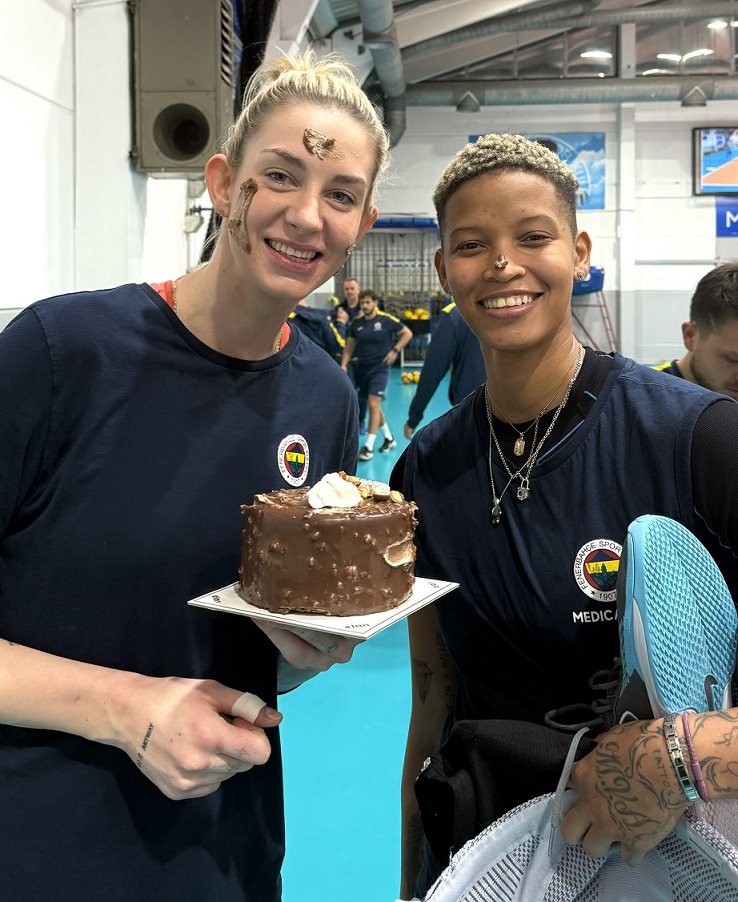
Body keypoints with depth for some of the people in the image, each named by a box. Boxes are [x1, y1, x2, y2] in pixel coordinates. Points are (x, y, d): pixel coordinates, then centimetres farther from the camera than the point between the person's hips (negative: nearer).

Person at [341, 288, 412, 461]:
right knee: (373, 407, 14)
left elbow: (407, 333, 0)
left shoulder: (386, 320, -9)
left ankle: (369, 447, -9)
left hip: (380, 368, -5)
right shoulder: (356, 322, 2)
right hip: (361, 368, 5)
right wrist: (344, 364, -4)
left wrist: (395, 350, -9)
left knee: (374, 405, -14)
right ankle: (389, 438, 33)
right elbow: (349, 346, 8)